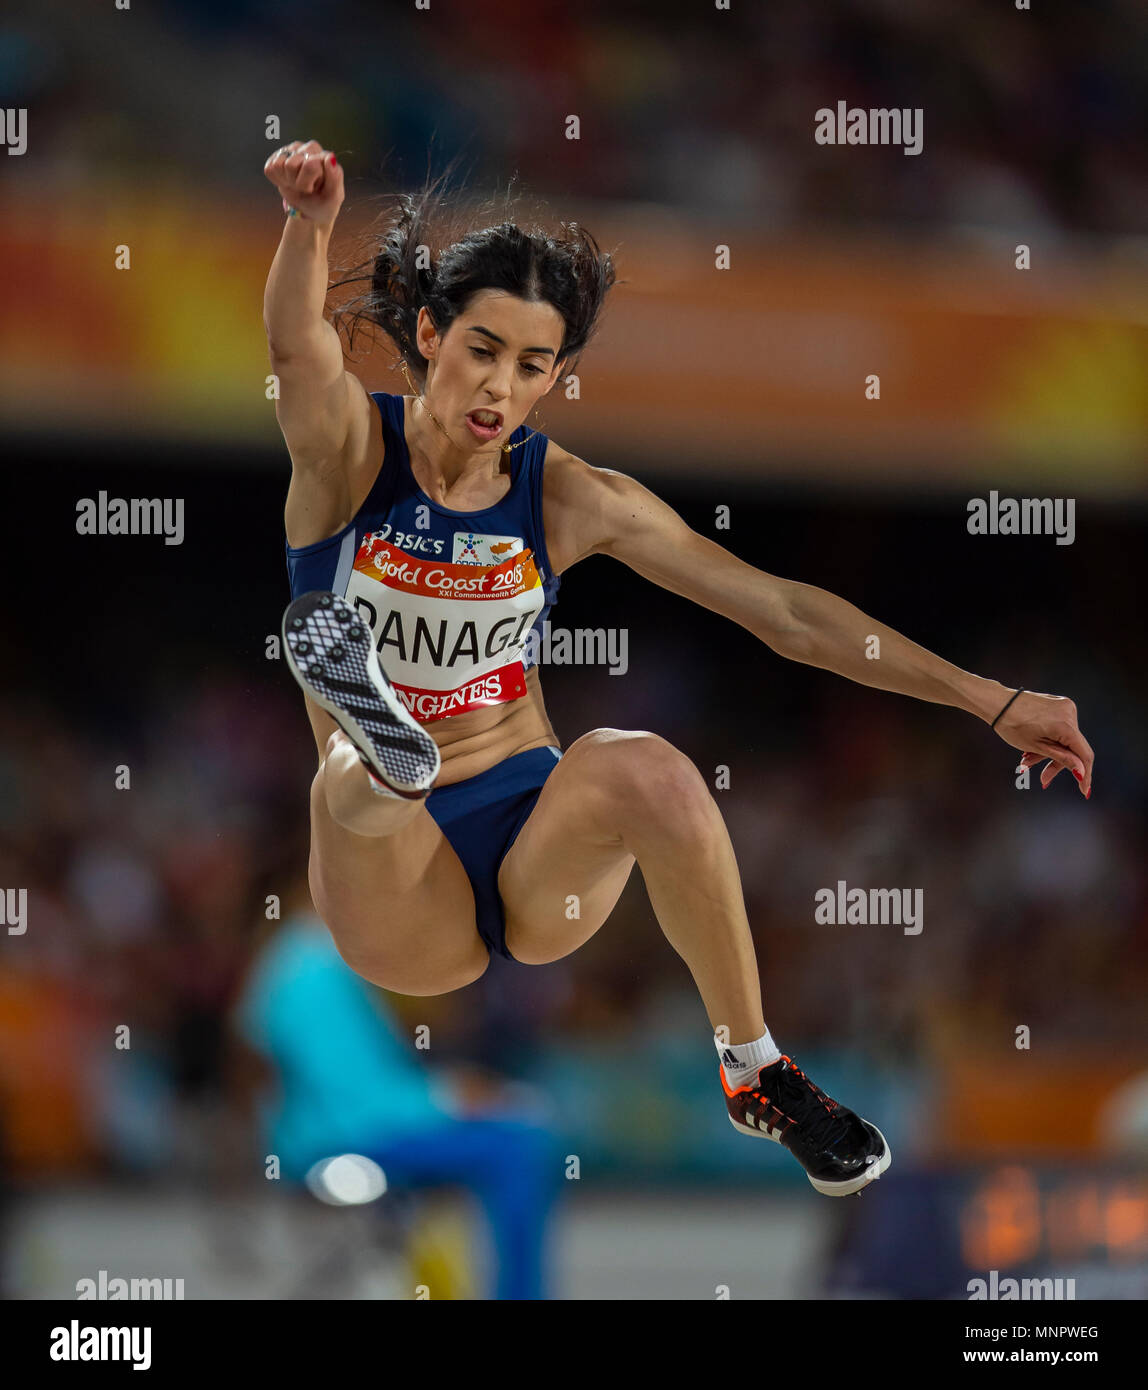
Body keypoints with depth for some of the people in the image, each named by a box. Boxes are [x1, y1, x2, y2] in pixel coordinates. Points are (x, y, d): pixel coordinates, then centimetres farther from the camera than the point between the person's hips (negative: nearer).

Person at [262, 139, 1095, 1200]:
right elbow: (299, 350, -29)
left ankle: (754, 1071, -19)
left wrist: (989, 701, -3)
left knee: (645, 766, -30)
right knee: (366, 785, -33)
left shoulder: (571, 498, 0)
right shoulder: (353, 452, -6)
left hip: (540, 861, 1)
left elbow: (786, 612, 2)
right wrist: (310, 226, -52)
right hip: (397, 889, -1)